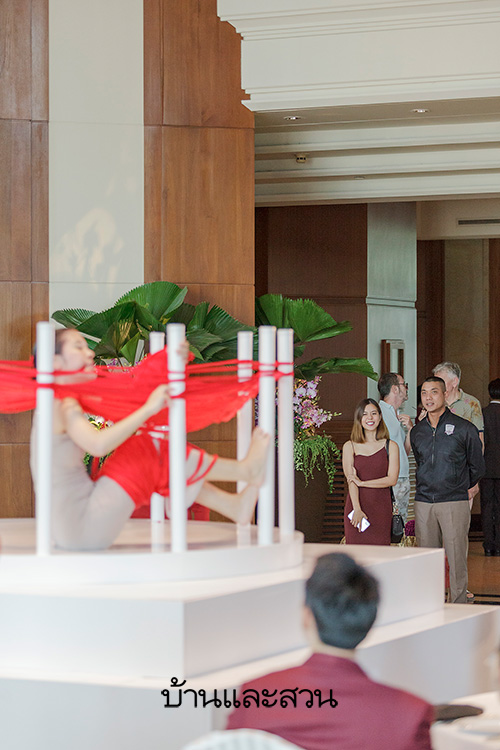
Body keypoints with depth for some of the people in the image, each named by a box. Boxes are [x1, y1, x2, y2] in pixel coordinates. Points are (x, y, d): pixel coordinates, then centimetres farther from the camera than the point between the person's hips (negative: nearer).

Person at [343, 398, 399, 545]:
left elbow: (392, 479, -2)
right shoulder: (350, 446, 6)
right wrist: (356, 509, -16)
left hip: (381, 508, 0)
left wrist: (361, 482, -8)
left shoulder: (391, 446, 7)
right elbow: (350, 480, -3)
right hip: (356, 506, 0)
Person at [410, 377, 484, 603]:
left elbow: (477, 468, 8)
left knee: (456, 560, -6)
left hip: (454, 503, -4)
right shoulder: (417, 432, 11)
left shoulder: (464, 429, -1)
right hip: (423, 503, 4)